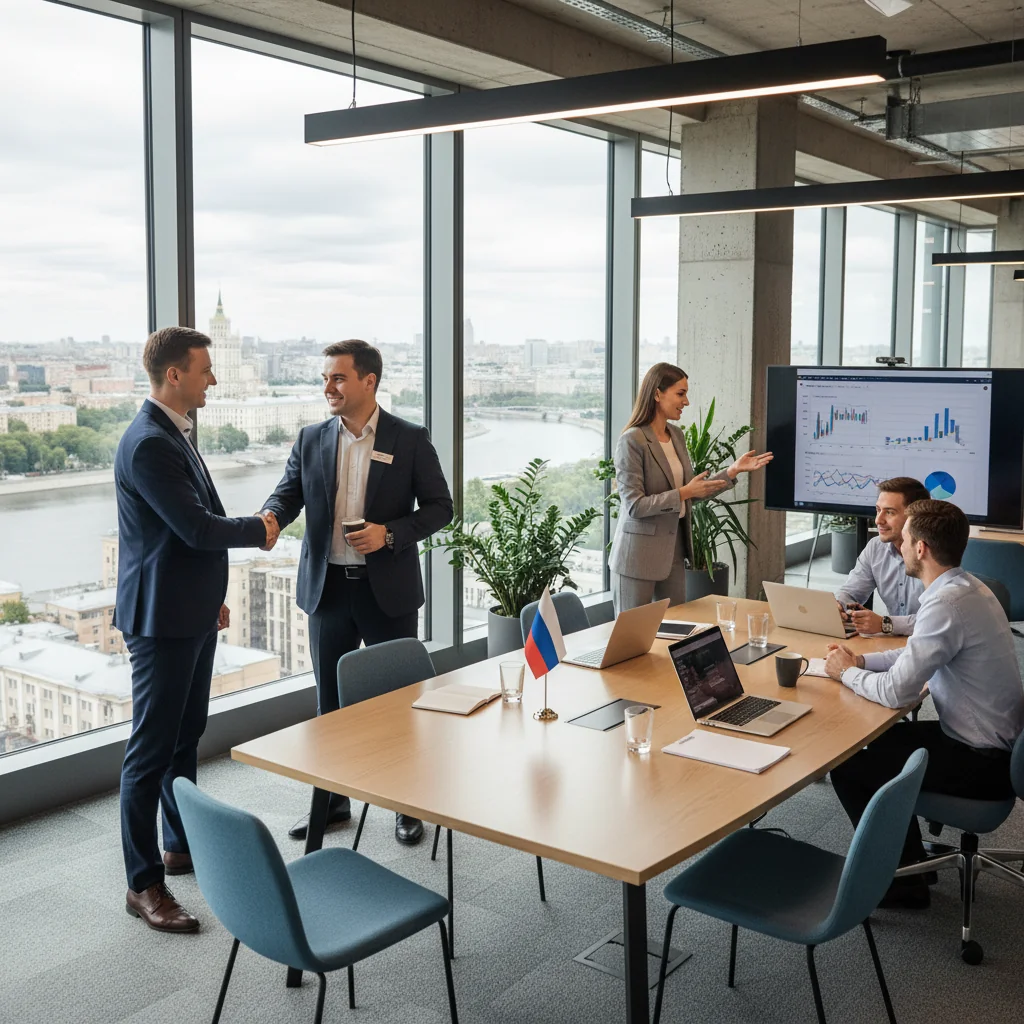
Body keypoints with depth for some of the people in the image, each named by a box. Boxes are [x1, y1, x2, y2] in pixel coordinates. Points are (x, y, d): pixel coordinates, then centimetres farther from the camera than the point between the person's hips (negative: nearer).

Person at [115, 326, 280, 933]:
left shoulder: (175, 434, 12)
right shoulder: (149, 444, -21)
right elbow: (196, 527, -24)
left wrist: (213, 594, 21)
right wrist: (258, 531, -6)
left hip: (193, 613, 10)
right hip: (162, 617, -10)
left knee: (186, 735, 19)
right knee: (152, 748, -2)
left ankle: (182, 845, 34)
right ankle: (144, 884, 8)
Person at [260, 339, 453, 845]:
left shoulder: (410, 439, -4)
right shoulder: (311, 439, 5)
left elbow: (439, 506, -2)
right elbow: (287, 495, 3)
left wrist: (391, 533, -18)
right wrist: (268, 520, -20)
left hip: (388, 589, -3)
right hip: (328, 588, 3)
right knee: (330, 700, 13)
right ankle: (332, 800, 28)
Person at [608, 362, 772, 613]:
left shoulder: (676, 435, 7)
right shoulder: (632, 441, -16)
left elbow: (691, 494, 11)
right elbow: (634, 506, -19)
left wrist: (733, 470, 4)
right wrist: (682, 493, -22)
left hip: (673, 550, 7)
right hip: (639, 554, -7)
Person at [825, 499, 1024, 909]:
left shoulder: (948, 603, -27)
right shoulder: (965, 587, 4)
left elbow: (896, 691, -26)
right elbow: (919, 655, 17)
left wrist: (848, 674, -7)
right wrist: (862, 660, 6)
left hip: (982, 763, -10)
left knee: (846, 768, -4)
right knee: (882, 740, 24)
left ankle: (902, 879, 11)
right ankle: (909, 856, 31)